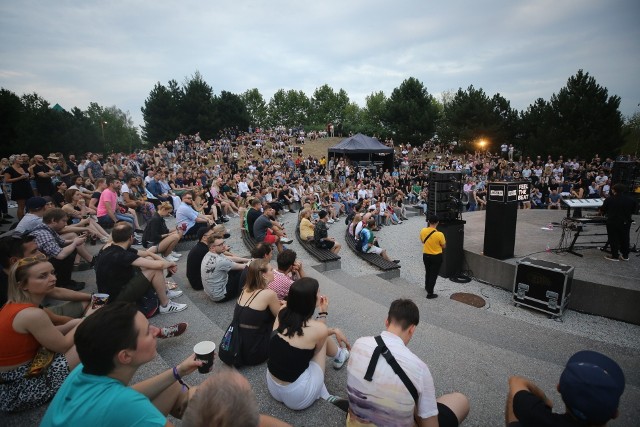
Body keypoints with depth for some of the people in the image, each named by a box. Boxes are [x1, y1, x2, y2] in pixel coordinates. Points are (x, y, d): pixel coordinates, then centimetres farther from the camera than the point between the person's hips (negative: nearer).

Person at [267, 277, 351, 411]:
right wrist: (323, 314, 1)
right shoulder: (319, 329, -21)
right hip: (298, 399, -5)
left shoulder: (282, 313, -5)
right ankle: (339, 356, 37)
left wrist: (333, 330, 17)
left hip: (273, 388, 5)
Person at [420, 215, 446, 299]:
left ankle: (427, 287, 45)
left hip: (426, 255, 4)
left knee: (427, 272, 25)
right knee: (433, 274, 9)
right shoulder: (439, 234, -24)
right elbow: (444, 246, -9)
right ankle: (430, 293, 16)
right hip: (436, 257, -4)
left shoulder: (423, 231, -12)